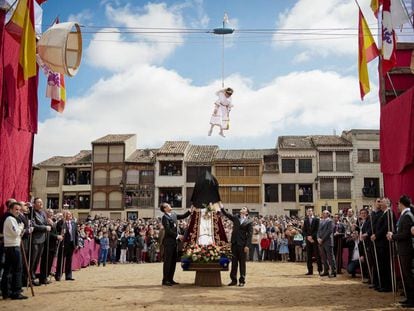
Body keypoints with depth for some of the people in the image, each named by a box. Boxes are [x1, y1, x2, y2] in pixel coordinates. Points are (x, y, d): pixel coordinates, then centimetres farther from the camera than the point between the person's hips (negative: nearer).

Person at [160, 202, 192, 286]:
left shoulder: (173, 214, 12)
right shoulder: (165, 217, -13)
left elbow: (182, 216, 24)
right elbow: (168, 230, -18)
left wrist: (190, 211, 12)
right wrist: (178, 235, -17)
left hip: (174, 241, 9)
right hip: (168, 242, -9)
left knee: (173, 261, 11)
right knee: (168, 261, -4)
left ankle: (170, 279, 17)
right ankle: (165, 280, 1)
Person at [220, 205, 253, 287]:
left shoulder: (249, 222, -1)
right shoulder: (235, 218, 12)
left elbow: (249, 234, -6)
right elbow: (227, 214, 5)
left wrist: (247, 245, -12)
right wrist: (222, 208, -11)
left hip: (242, 245, -4)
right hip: (234, 243, 4)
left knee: (242, 263, 4)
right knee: (234, 262, 7)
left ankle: (242, 281, 12)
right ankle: (234, 280, 15)